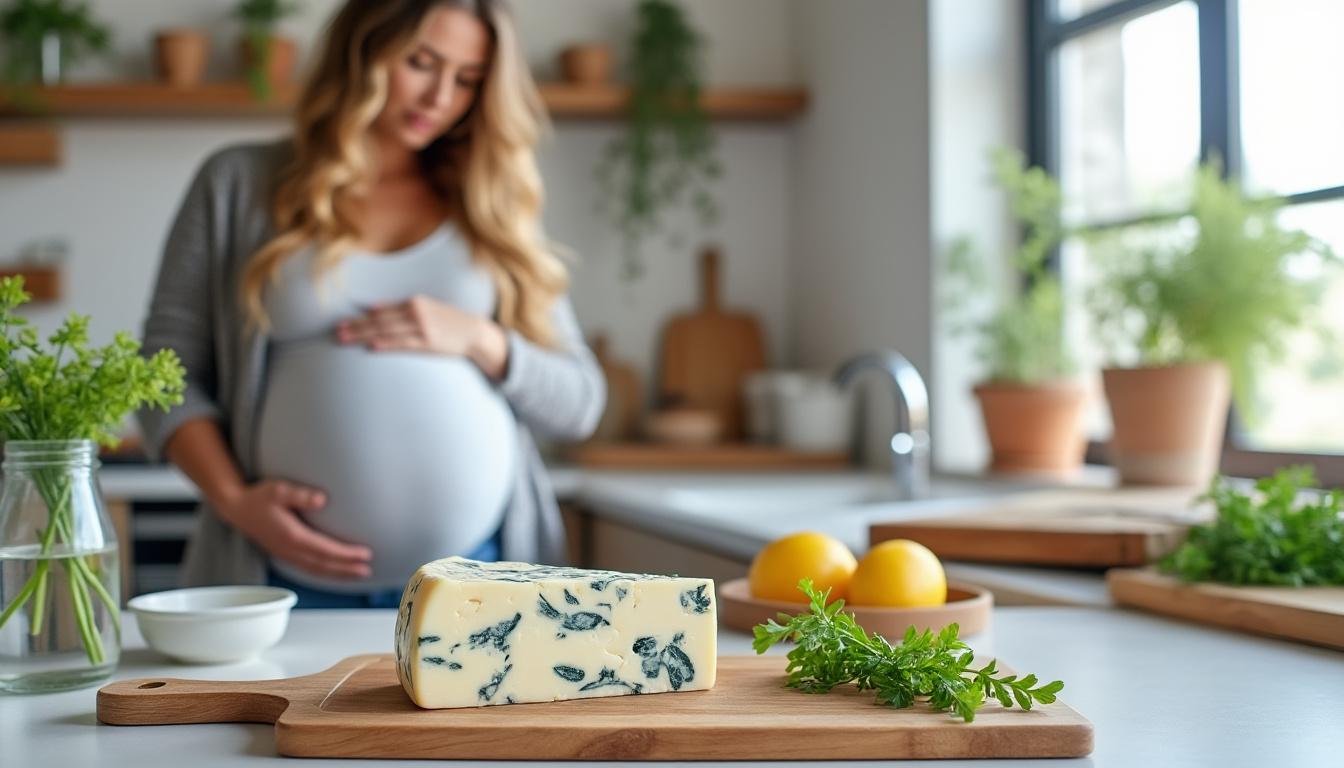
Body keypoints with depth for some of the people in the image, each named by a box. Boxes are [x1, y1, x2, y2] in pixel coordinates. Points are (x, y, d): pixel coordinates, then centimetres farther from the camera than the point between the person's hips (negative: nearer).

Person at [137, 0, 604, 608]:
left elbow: (578, 403, 7)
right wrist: (232, 499, -11)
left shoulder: (492, 210, 10)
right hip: (295, 576, -1)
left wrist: (478, 340, -10)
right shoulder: (238, 184, 5)